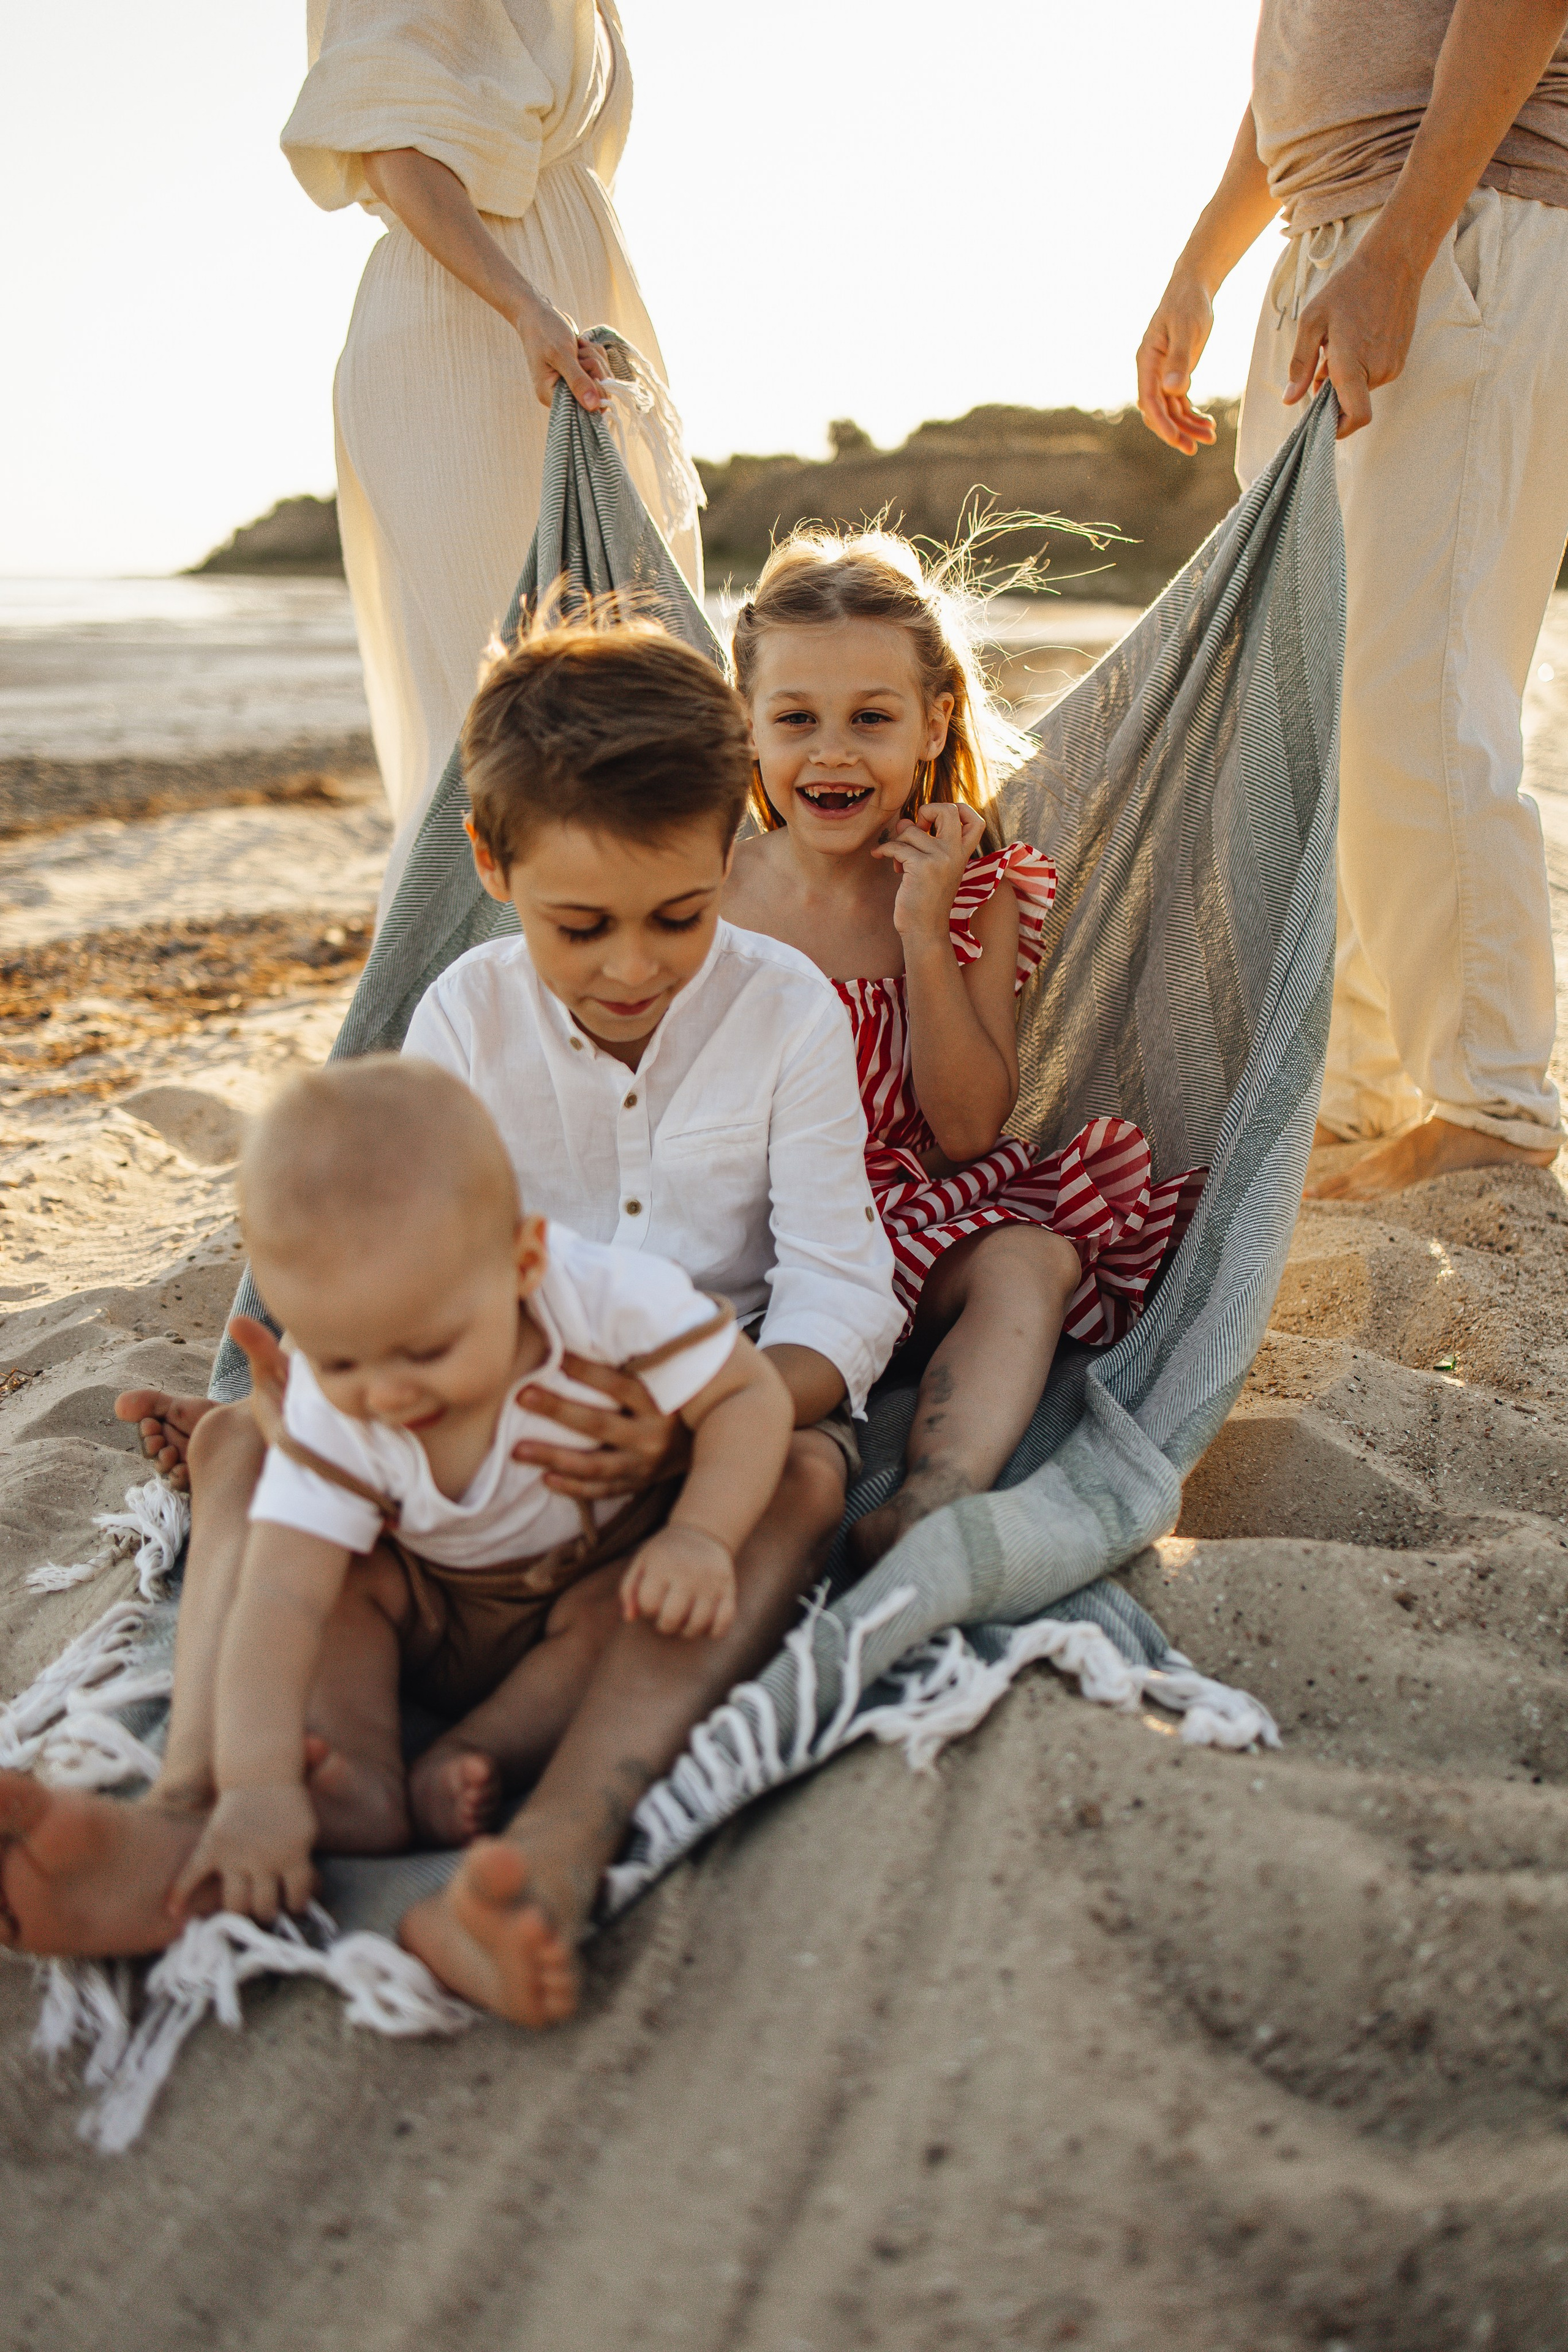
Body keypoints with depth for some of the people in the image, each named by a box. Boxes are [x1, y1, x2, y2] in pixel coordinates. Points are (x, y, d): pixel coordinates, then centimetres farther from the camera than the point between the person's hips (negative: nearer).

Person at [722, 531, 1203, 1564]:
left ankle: (928, 1509, -49)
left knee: (1030, 1264, -30)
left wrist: (924, 933, -14)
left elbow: (970, 1132, -7)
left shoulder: (976, 896, 0)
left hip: (917, 1220, 0)